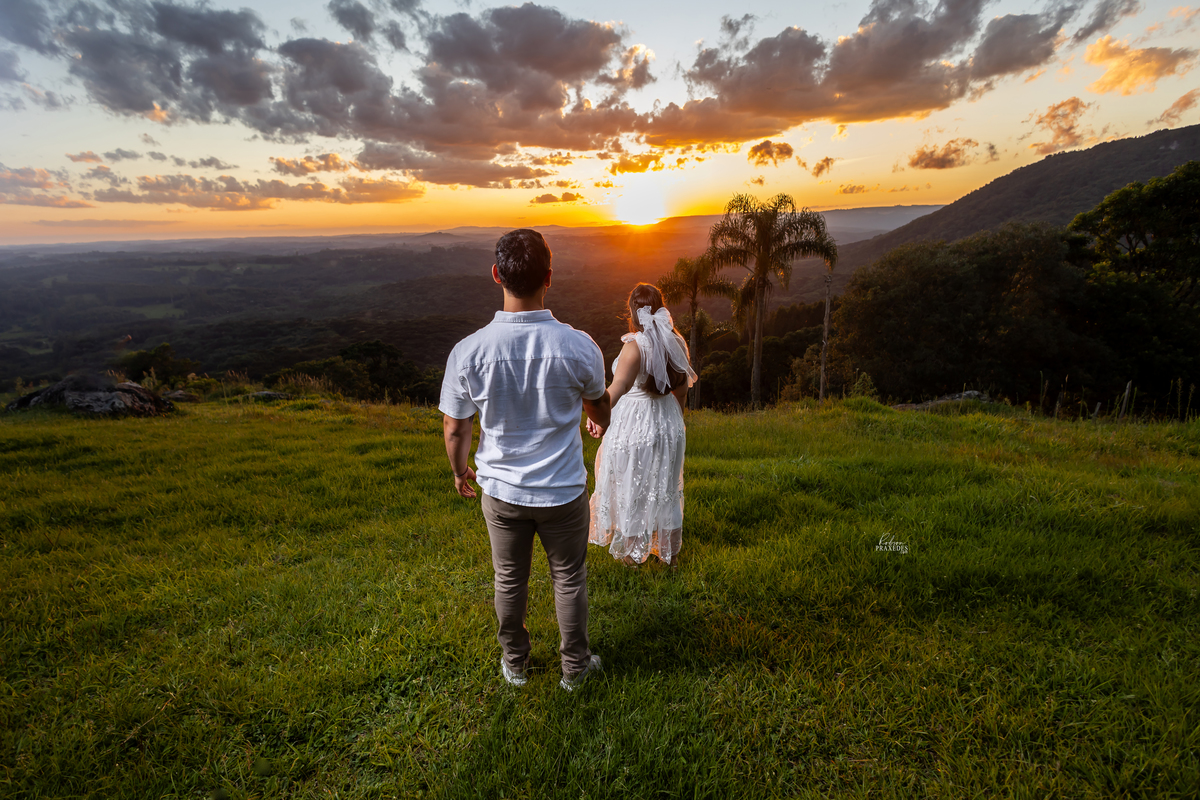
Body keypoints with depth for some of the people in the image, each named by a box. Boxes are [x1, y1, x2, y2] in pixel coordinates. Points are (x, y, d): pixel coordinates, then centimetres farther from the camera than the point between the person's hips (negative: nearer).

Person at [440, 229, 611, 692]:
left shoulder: (467, 352, -20)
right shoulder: (579, 347, -20)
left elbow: (455, 430, -6)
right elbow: (599, 410, 1)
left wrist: (460, 472, 16)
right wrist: (601, 426, 26)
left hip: (501, 491, 1)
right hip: (563, 491, -1)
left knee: (509, 580, 22)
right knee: (569, 579, 20)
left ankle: (515, 664, 45)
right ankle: (575, 667, 40)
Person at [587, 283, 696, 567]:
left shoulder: (635, 346, -21)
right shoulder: (675, 343, -1)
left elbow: (619, 386, -37)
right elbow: (682, 388, 9)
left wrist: (599, 416, -41)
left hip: (634, 426, -6)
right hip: (669, 424, 6)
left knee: (632, 490, 11)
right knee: (666, 489, 19)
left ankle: (633, 553, 26)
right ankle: (670, 551, 33)